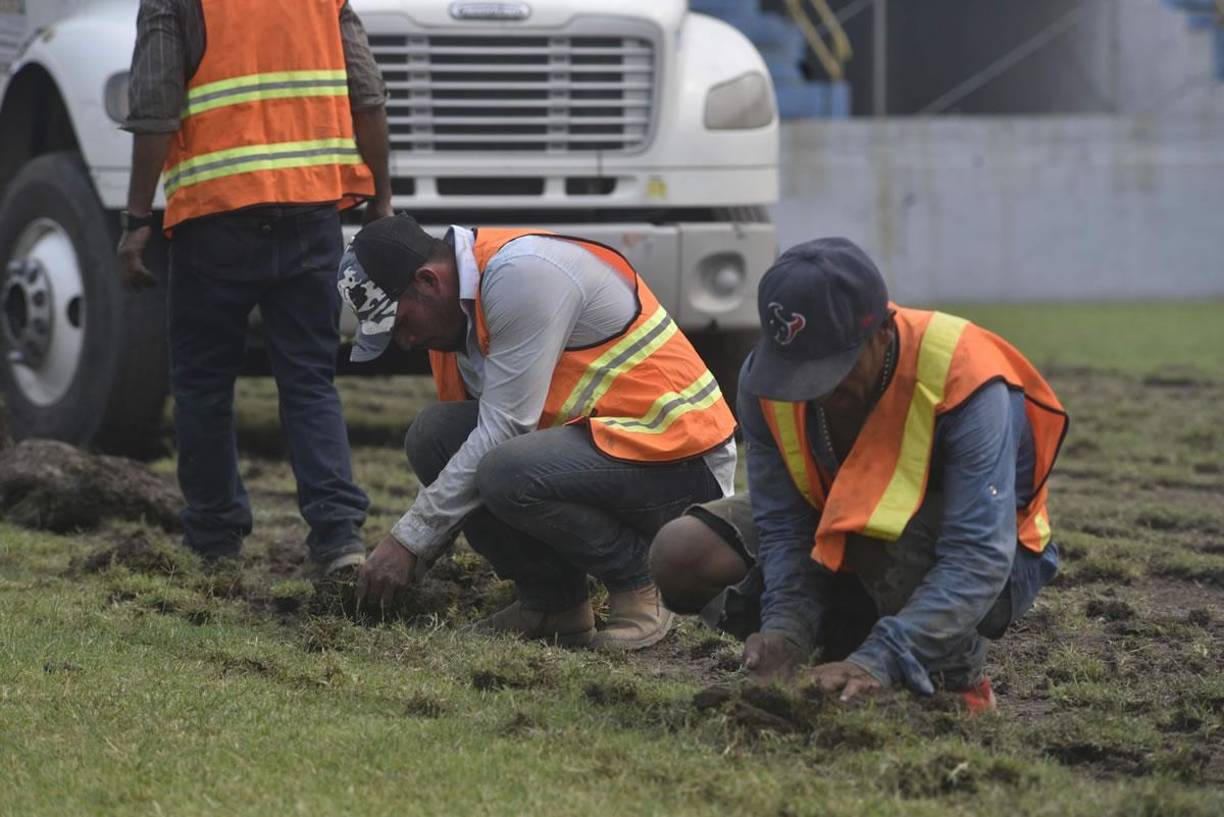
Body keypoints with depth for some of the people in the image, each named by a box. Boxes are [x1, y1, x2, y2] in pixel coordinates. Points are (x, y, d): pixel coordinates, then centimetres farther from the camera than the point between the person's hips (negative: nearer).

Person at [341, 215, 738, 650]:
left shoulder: (521, 275, -21)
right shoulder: (458, 309, 8)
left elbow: (501, 431, -23)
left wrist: (408, 542, -18)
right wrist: (407, 546, 6)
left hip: (681, 455, -9)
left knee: (508, 475, -32)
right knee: (434, 435, -7)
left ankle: (640, 587, -8)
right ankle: (549, 602, 1)